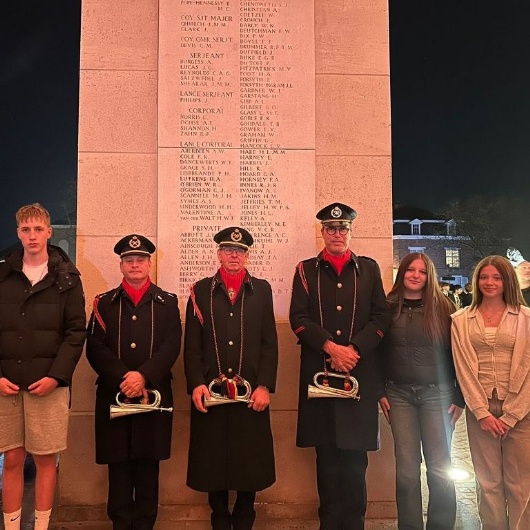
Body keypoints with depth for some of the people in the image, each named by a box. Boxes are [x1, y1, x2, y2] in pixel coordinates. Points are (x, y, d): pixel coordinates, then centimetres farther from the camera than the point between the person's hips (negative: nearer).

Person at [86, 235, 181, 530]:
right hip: (113, 395, 1)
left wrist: (143, 376, -18)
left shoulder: (167, 303, 8)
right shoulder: (104, 303, 9)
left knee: (148, 467, 6)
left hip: (155, 395, 0)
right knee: (118, 466, 7)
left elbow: (171, 346, -4)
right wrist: (123, 379, -15)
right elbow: (95, 347, -2)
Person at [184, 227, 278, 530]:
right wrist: (196, 384, -9)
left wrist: (265, 386, -7)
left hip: (252, 392, 0)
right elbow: (192, 344, 2)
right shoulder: (201, 290, 7)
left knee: (251, 462, 8)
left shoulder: (262, 290, 7)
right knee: (213, 462, 9)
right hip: (211, 391, 0)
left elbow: (270, 343, 2)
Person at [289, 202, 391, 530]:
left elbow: (381, 316, 3)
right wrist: (330, 347, -15)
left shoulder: (369, 268, 11)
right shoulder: (306, 270, 9)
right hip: (319, 373, 0)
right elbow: (298, 318, -1)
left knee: (355, 456, 5)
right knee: (327, 455, 8)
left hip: (361, 373, 0)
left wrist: (353, 348, -11)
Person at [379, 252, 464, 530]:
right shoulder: (388, 308, 4)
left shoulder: (443, 307, 1)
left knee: (439, 468, 5)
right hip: (399, 395, 1)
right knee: (406, 470, 1)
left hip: (437, 394, 0)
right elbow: (378, 352, 6)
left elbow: (456, 353, 2)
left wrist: (460, 397, -1)